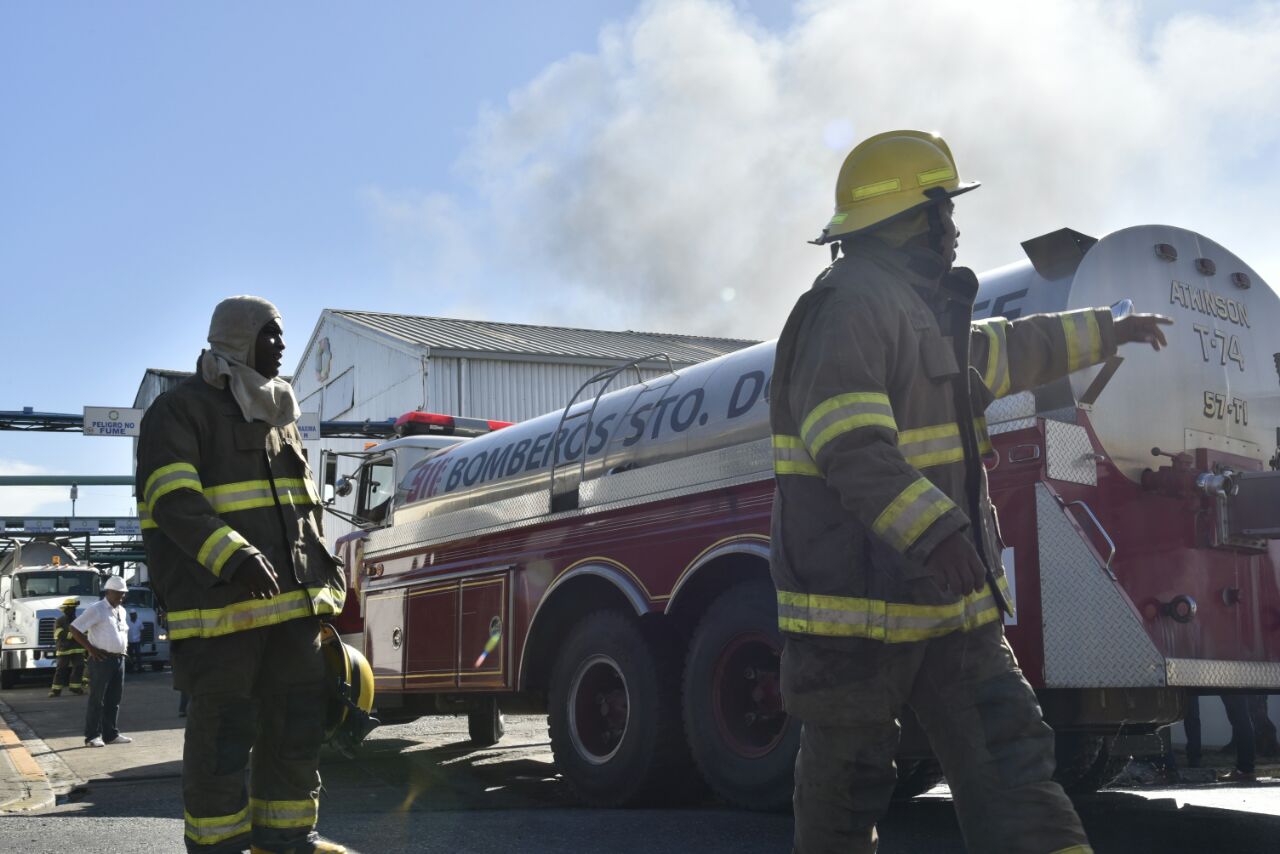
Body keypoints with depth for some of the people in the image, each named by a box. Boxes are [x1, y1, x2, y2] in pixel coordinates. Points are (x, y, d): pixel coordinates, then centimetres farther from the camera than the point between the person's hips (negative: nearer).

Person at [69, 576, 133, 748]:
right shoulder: (96, 610, -10)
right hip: (101, 659, -8)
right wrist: (90, 648, -14)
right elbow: (74, 628, -13)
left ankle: (111, 734, 18)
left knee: (114, 699, 11)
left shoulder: (121, 611, 14)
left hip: (119, 659, 8)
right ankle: (92, 736, 1)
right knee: (97, 699, -3)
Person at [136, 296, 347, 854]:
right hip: (221, 602, -7)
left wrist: (322, 576, 20)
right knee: (224, 730, -1)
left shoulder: (278, 416, 20)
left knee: (297, 722, 10)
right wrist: (233, 556, -30)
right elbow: (174, 500, -17)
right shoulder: (181, 409, -4)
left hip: (292, 600, 7)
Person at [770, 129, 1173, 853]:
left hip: (950, 603, 10)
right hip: (862, 599, -10)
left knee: (1011, 763, 2)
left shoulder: (921, 308, 21)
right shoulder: (851, 300, -14)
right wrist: (933, 530, -36)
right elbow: (849, 441, -27)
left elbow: (1010, 350, 39)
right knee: (848, 790, 1)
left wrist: (1108, 331, 46)